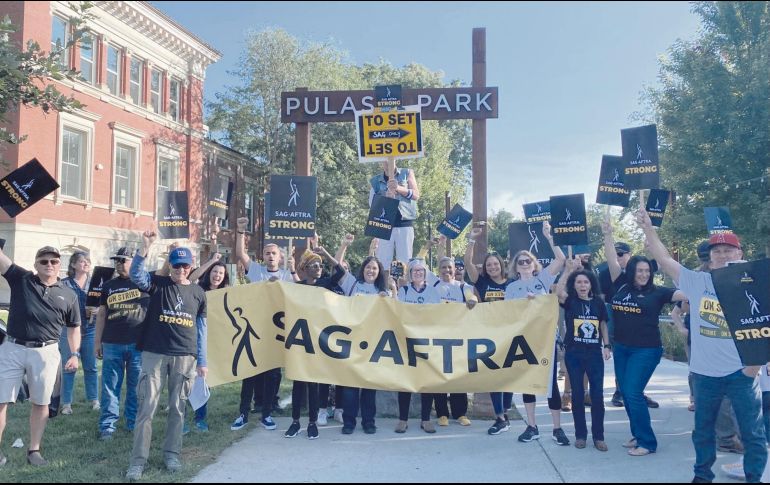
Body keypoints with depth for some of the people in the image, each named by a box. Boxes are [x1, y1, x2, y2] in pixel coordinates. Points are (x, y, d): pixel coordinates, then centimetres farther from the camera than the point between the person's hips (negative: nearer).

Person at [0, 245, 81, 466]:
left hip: (45, 352, 1)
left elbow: (74, 328, 12)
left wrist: (74, 354, 0)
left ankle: (34, 450, 20)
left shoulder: (69, 295, 7)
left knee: (40, 402, 9)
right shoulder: (21, 279, 3)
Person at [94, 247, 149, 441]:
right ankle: (107, 426, 10)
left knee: (136, 387, 7)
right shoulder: (109, 286, 12)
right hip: (112, 344, 2)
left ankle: (134, 424, 20)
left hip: (138, 344, -2)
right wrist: (97, 341, 10)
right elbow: (101, 314, 13)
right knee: (110, 387, 3)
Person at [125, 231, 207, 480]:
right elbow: (136, 275, -21)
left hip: (185, 357, 2)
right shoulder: (157, 284, 1)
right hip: (154, 354, -2)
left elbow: (200, 329, 12)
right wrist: (146, 246, -34)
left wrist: (201, 361, 10)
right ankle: (139, 460, 5)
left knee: (177, 408, 9)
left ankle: (172, 453, 21)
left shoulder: (198, 293, 9)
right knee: (146, 407, -2)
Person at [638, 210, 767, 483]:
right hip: (704, 373, 2)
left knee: (752, 432, 10)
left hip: (742, 372, -1)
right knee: (703, 429, 16)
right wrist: (648, 228, -11)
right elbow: (664, 260, -5)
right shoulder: (697, 282, -1)